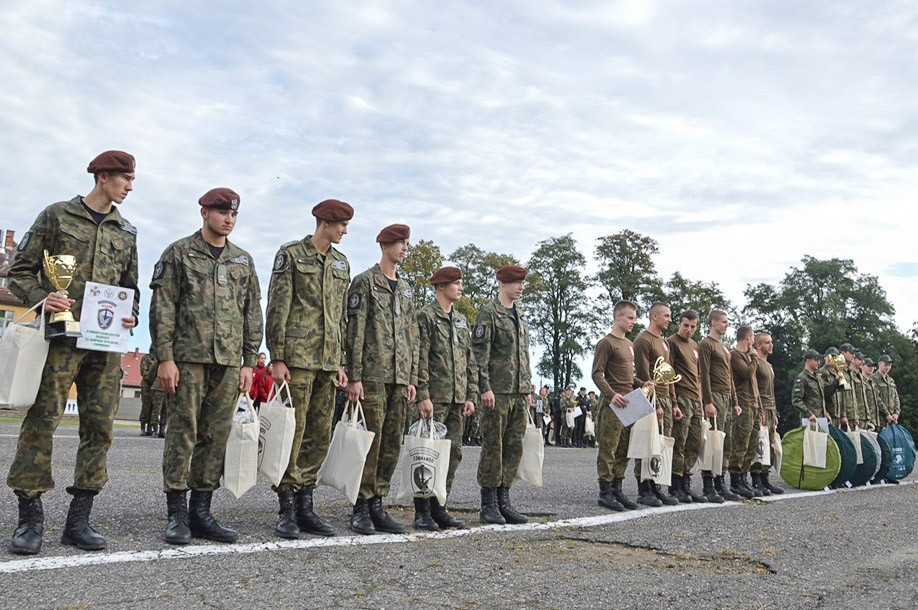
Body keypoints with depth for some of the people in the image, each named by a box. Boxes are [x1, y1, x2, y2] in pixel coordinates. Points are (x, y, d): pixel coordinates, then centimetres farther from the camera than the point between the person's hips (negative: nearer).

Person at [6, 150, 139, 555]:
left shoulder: (126, 232, 17)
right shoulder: (57, 215, 5)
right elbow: (20, 270, 5)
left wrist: (131, 316, 1)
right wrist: (40, 297, -14)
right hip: (60, 335, -4)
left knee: (99, 426, 3)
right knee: (42, 421, -5)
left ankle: (79, 519, 11)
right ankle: (30, 518, 6)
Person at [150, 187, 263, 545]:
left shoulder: (243, 260, 17)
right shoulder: (179, 253, 5)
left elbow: (253, 314, 16)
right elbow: (162, 307, -2)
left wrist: (249, 362, 10)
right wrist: (165, 357, -10)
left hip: (229, 362, 4)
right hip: (189, 357, -4)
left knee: (216, 437, 5)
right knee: (182, 433, -3)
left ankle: (201, 512, 14)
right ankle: (177, 514, 5)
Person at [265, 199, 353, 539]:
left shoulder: (341, 264, 18)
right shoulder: (291, 255, 1)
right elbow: (277, 308, -5)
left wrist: (341, 363, 13)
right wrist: (277, 357, -11)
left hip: (328, 361, 6)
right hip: (298, 357, -6)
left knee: (321, 435, 6)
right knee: (294, 431, -5)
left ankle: (305, 505, 15)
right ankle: (286, 509, 4)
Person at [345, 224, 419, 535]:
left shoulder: (406, 288, 20)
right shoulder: (365, 282, -1)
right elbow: (354, 332, -7)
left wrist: (412, 378, 14)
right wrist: (354, 376, -13)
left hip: (400, 377, 7)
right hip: (374, 375, -7)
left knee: (392, 444, 6)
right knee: (371, 440, -6)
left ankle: (377, 504, 15)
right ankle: (361, 508, 4)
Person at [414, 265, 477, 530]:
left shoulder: (461, 320, 18)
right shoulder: (425, 316, -4)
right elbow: (420, 359, -11)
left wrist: (471, 396, 12)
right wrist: (423, 396, -17)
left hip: (457, 399, 7)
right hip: (435, 397, -7)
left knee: (453, 454, 8)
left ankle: (438, 507, 18)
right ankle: (422, 511, 5)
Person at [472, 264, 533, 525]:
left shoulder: (521, 317, 19)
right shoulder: (488, 313, -4)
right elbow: (480, 352, -11)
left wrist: (528, 387, 17)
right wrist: (485, 387, -17)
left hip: (520, 393, 7)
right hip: (497, 391, -7)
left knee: (514, 447, 8)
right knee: (493, 447, -2)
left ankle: (503, 500, 16)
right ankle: (489, 505, 6)